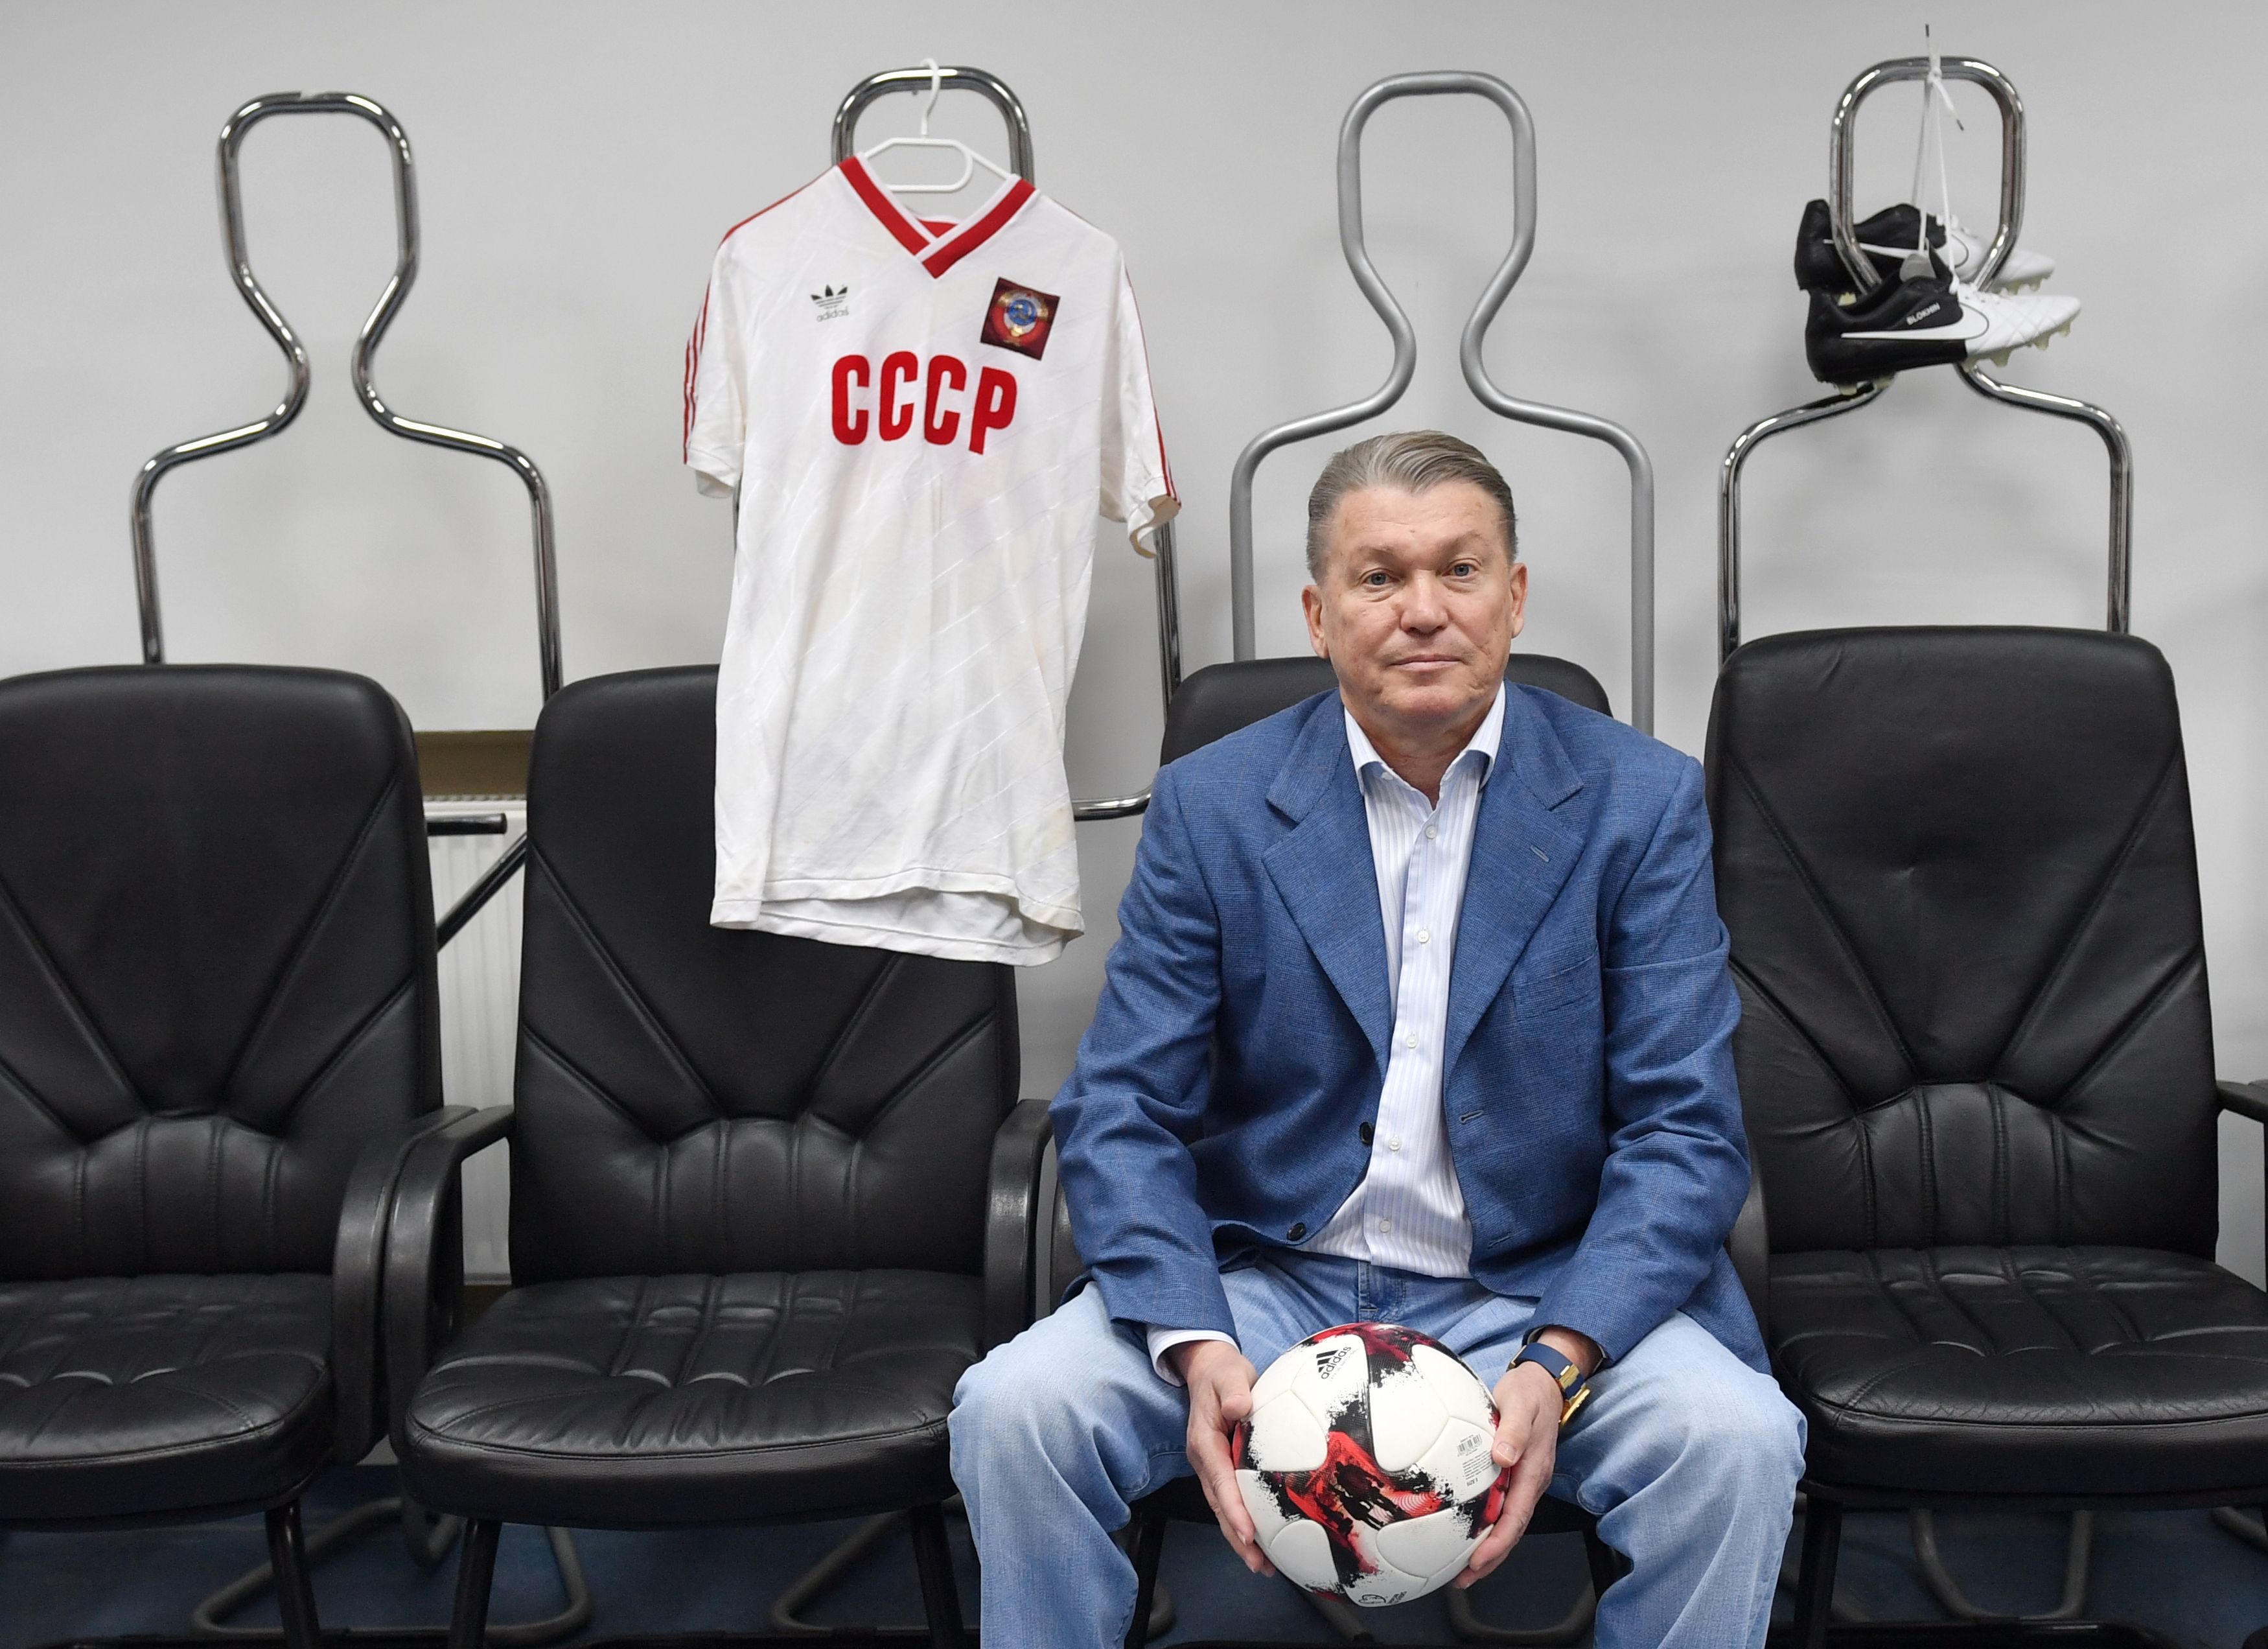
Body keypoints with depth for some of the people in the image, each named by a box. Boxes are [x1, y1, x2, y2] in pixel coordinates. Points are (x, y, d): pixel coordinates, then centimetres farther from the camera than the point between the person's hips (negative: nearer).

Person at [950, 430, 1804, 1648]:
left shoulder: (1640, 803, -2)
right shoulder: (1209, 805, -1)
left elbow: (1685, 1132, -7)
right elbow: (1122, 1115, -4)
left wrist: (1558, 1362, -23)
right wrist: (1198, 1350, -22)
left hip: (1542, 1295, 0)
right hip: (1265, 1281, 1)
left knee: (1738, 1440, -27)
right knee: (1015, 1411, -22)